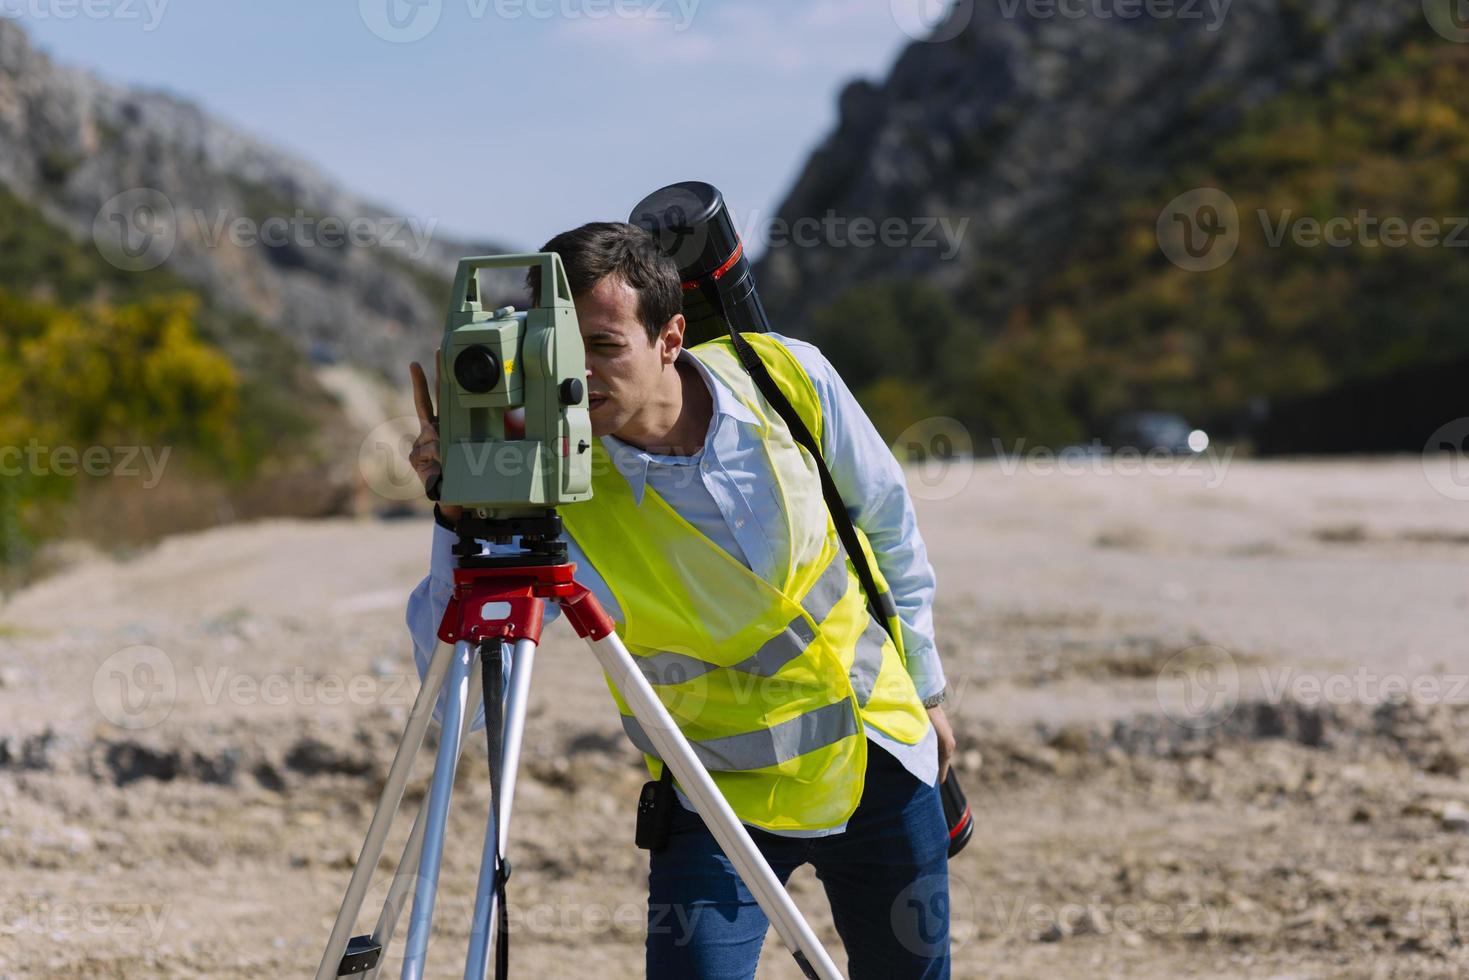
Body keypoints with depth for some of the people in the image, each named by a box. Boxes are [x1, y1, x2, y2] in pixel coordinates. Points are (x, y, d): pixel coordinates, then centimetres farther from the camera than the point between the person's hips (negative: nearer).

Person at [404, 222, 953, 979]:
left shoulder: (788, 379, -14)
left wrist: (924, 685, 13)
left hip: (882, 757, 3)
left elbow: (887, 522, 5)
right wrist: (459, 519, -42)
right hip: (723, 799, -3)